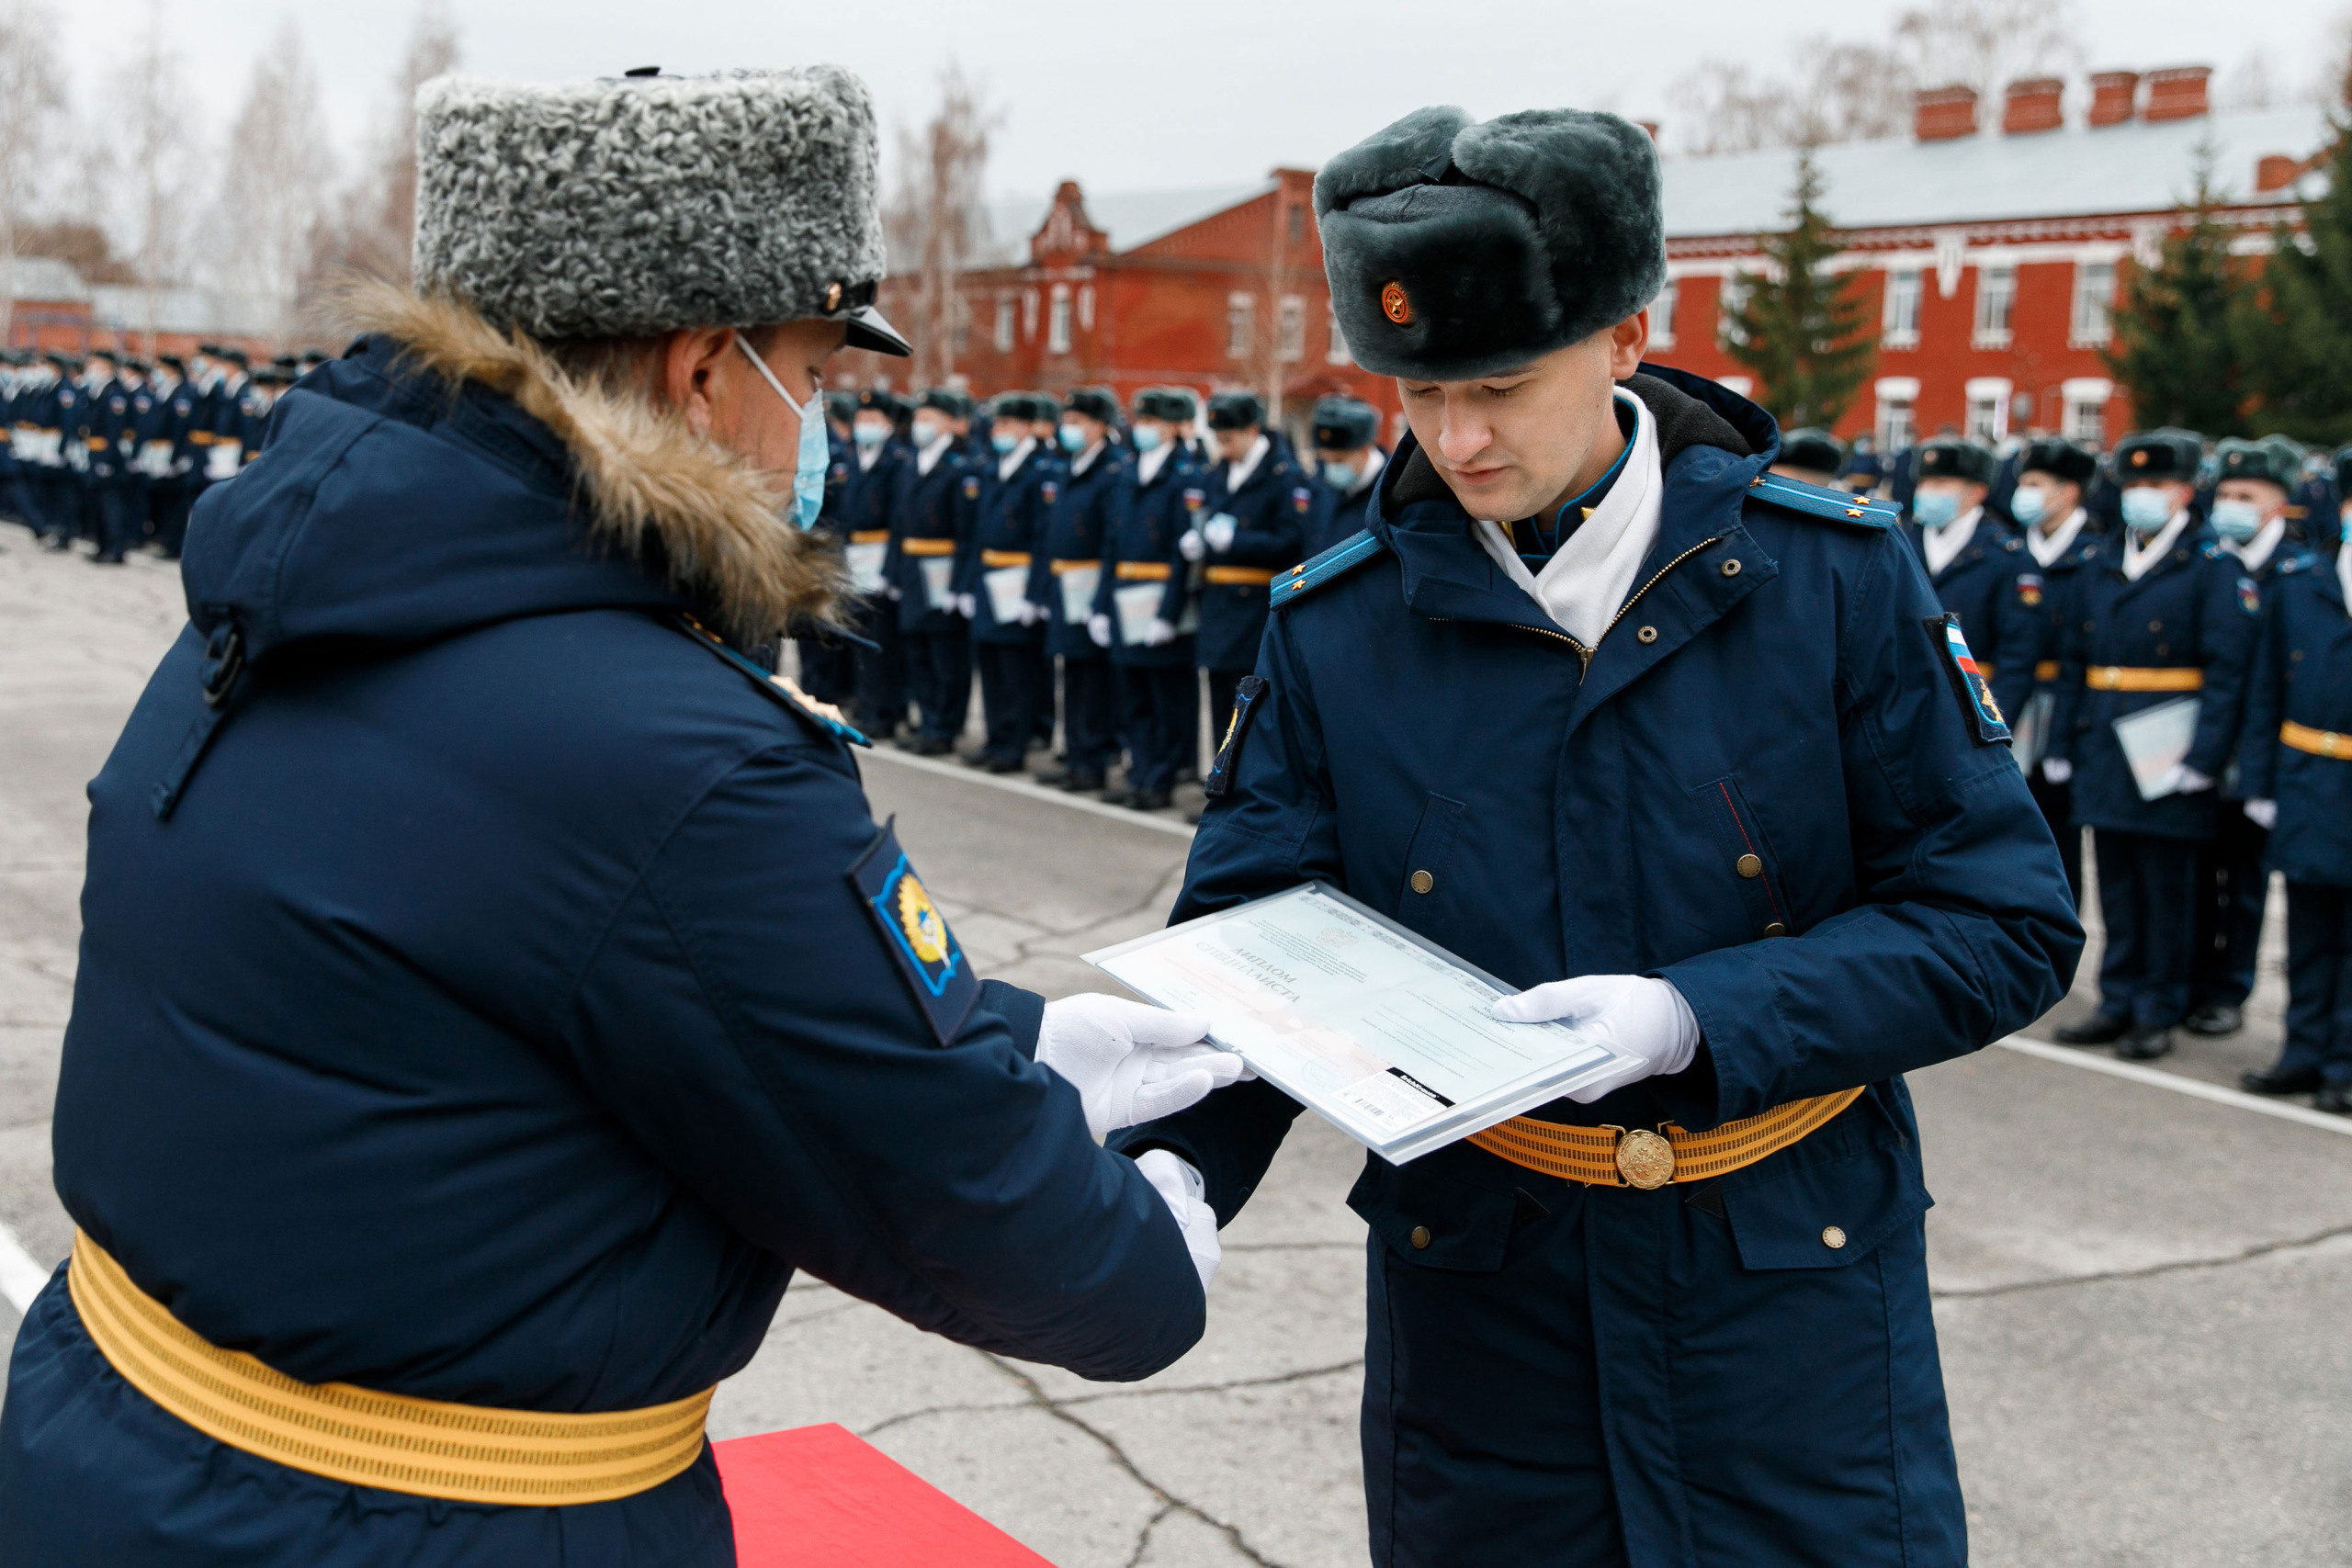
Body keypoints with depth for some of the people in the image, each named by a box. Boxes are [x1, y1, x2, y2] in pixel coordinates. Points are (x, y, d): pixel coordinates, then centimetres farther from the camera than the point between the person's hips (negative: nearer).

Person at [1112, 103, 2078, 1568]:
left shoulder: (1836, 578, -9)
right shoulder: (1334, 629, -5)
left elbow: (2007, 922, -8)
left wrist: (1699, 1016, -21)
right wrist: (1170, 1173, -25)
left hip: (1794, 1277, -1)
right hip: (1476, 1277, 1)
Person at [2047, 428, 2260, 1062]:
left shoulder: (2215, 568, -5)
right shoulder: (2102, 566, 12)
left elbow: (2228, 670, -11)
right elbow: (2072, 663, 14)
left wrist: (2203, 756, -18)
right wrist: (2061, 743, 9)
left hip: (2168, 754, -5)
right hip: (2103, 750, 5)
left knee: (2166, 886, 3)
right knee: (2116, 884, 11)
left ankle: (2157, 1014, 12)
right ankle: (2119, 1002, 21)